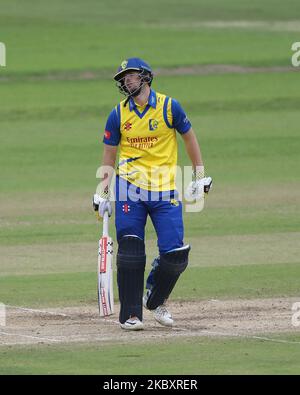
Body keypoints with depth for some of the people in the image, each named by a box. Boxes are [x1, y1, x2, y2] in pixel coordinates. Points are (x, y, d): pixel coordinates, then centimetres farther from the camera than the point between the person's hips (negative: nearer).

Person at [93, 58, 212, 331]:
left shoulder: (169, 106, 1)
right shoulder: (118, 114, 4)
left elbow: (189, 137, 12)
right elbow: (109, 156, 10)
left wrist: (200, 176, 8)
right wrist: (102, 193, 3)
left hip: (166, 190, 0)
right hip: (130, 187, 0)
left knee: (175, 254, -6)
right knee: (130, 249, -10)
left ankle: (156, 300, 20)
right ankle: (131, 313, -3)